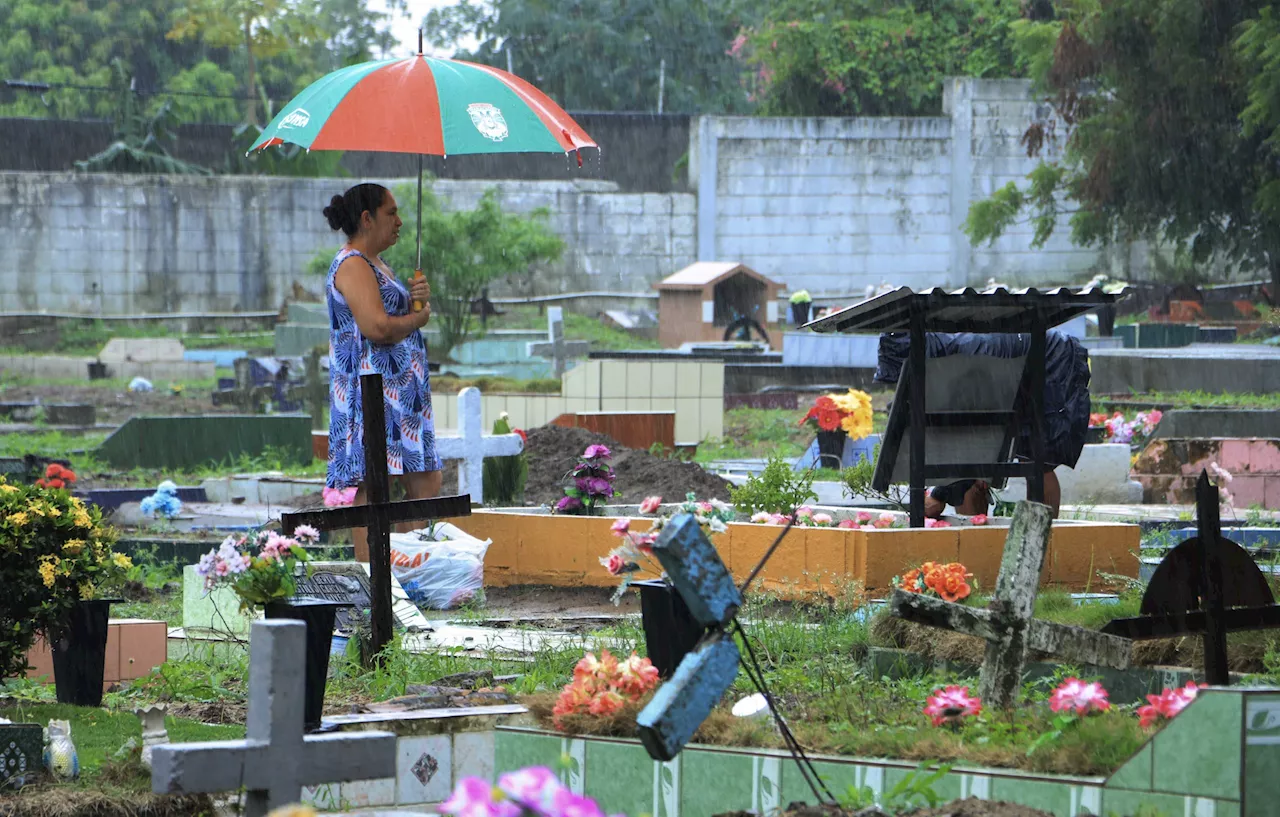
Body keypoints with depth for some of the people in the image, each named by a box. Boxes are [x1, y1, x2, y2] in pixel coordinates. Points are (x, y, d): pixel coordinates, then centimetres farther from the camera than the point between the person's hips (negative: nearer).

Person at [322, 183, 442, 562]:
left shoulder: (375, 265, 21)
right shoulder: (352, 265, -12)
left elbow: (400, 318, 25)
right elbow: (376, 327, -24)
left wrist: (419, 299, 3)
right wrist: (417, 317, -6)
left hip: (399, 395, 11)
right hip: (372, 392, -11)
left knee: (426, 483, 8)